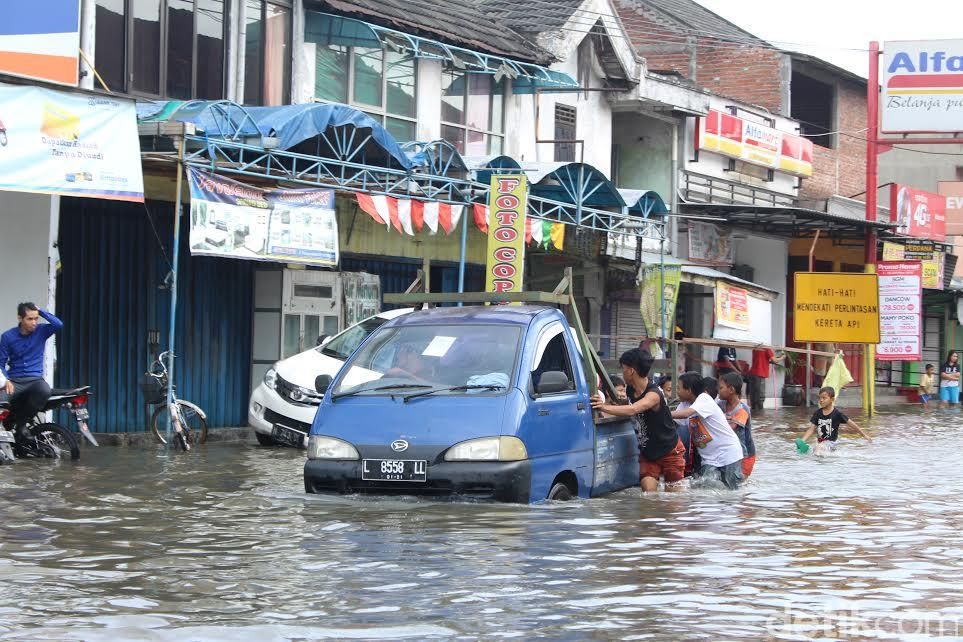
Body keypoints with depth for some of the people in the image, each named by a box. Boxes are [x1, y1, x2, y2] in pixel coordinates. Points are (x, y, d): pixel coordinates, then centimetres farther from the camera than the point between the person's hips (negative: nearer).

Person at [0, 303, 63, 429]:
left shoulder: (41, 331, 3)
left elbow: (59, 325, -15)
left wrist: (40, 311, -11)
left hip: (35, 379, 1)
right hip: (14, 380, 0)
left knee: (44, 391, -37)